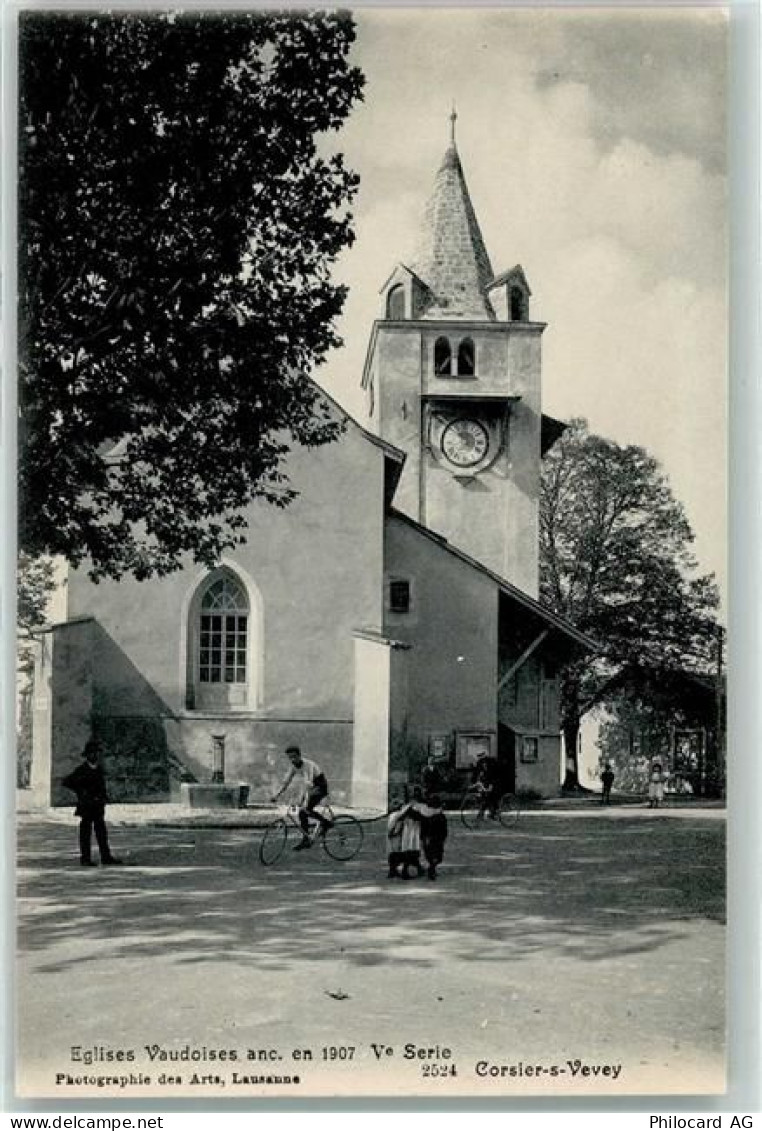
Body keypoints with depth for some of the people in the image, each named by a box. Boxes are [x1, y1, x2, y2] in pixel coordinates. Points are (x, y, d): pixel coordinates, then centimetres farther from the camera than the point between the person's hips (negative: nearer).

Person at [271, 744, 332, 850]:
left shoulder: (308, 764, -28)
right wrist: (276, 795, -11)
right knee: (302, 812, 3)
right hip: (311, 788, 8)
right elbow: (286, 782, -1)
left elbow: (308, 783, -39)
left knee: (306, 809, -23)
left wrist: (301, 799, -49)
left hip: (320, 786, -8)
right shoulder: (294, 766, -3)